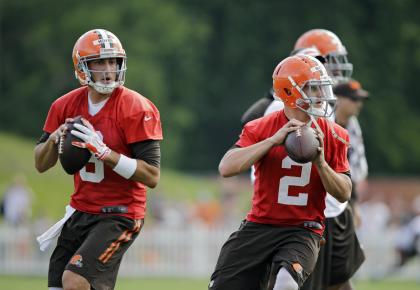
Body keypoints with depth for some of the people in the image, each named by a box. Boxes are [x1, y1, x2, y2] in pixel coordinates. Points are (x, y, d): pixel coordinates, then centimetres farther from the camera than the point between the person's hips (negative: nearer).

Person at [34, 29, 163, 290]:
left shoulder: (136, 109, -14)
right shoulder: (66, 105, 4)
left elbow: (151, 176, -19)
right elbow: (41, 165, 12)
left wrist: (103, 151, -27)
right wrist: (55, 139, -10)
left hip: (119, 216, -7)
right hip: (80, 211, 7)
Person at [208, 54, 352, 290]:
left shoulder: (333, 136, 3)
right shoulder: (260, 129, -1)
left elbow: (344, 194, 3)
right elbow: (226, 168, -15)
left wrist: (320, 162, -14)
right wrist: (273, 140, -21)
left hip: (303, 231, -1)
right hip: (259, 226, 1)